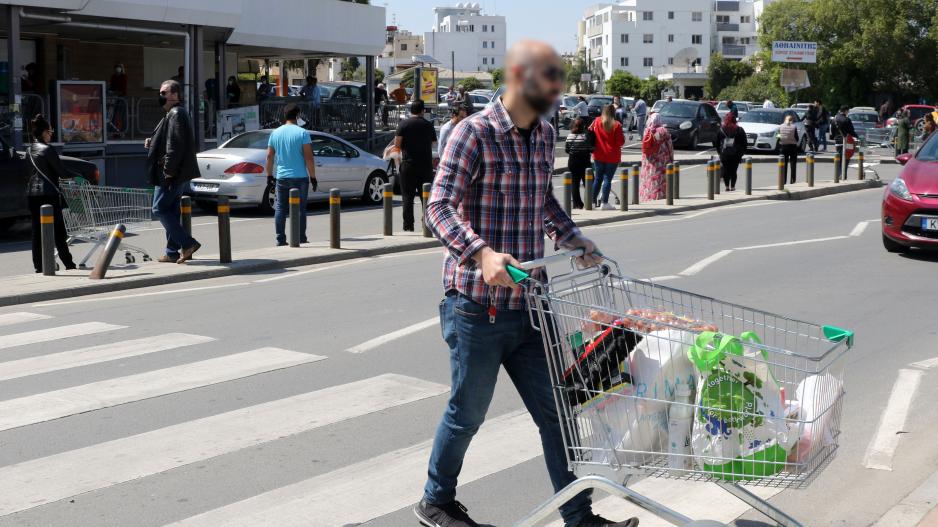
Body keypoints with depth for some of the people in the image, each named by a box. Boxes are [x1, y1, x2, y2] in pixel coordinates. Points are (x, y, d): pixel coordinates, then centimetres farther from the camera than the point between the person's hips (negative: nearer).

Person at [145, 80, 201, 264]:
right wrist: (152, 142, 11)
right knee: (171, 211, 12)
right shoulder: (175, 114, 20)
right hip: (178, 174, 11)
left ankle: (187, 243, -11)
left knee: (160, 209, -8)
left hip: (171, 174, -11)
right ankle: (173, 252, 16)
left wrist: (168, 170, -24)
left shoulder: (176, 114, -14)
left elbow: (176, 145, -23)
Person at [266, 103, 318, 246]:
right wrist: (313, 177, -6)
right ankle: (301, 239, 2)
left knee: (280, 208, 8)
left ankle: (280, 240, 5)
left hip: (281, 177, 4)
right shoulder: (302, 133, -7)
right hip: (299, 177, -4)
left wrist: (269, 176, 15)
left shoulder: (275, 133, 6)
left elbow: (269, 156, 8)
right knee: (300, 209, 1)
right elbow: (309, 157, -11)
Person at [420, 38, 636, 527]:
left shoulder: (545, 135, 10)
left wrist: (573, 238, 13)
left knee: (555, 412, 8)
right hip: (478, 304, -6)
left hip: (529, 303, 7)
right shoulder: (474, 132, -13)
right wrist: (481, 252, -36)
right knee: (468, 413, 9)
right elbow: (439, 207, -20)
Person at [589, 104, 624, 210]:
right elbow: (620, 142, -13)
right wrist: (623, 136, 6)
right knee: (607, 179, 1)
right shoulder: (616, 125, -14)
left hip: (598, 156, 3)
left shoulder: (596, 122, -4)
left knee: (598, 178, 17)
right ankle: (604, 203, 1)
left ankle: (593, 199, 24)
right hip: (612, 157, -3)